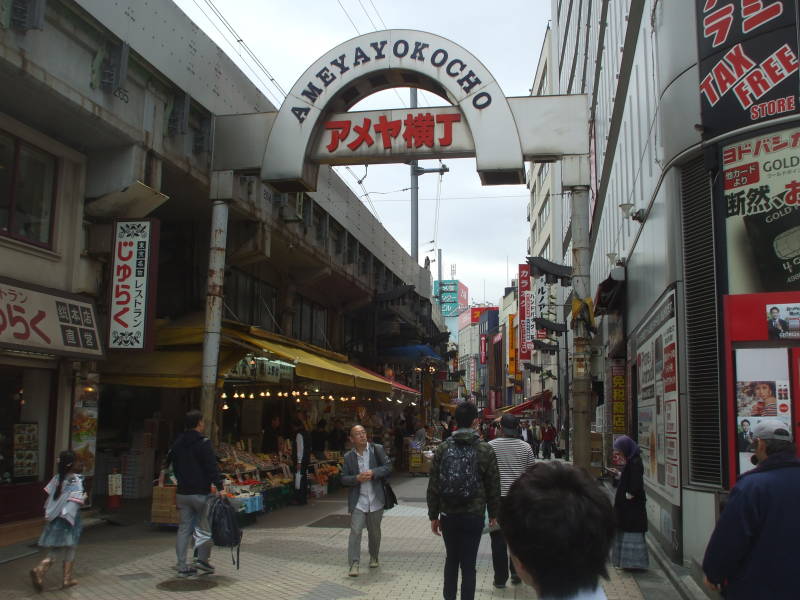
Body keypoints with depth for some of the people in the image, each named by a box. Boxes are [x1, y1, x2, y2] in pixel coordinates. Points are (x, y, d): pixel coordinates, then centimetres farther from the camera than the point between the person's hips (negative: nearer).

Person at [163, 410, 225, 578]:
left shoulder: (177, 444, 11)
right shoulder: (203, 443, -11)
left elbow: (167, 464, 17)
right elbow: (212, 467, -15)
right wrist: (220, 487, -15)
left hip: (182, 493, 6)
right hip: (201, 493, -6)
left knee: (184, 528, 9)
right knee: (206, 526, 7)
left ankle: (182, 567, 9)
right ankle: (203, 559, 0)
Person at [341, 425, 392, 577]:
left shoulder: (377, 449, -1)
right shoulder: (348, 457, 1)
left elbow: (388, 467, -4)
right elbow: (344, 479, 3)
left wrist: (373, 473, -18)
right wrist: (357, 478, -16)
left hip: (376, 499, 1)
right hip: (358, 500, 0)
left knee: (374, 531, 14)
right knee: (355, 531, -9)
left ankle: (374, 558, 34)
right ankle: (354, 564, -5)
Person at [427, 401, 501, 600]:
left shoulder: (442, 449, -2)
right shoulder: (485, 450, -7)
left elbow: (433, 486, 0)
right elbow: (493, 486, -1)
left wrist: (433, 515, 8)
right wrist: (493, 514, 11)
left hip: (448, 515, 2)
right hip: (474, 516, -2)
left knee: (451, 559, 20)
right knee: (468, 564, 4)